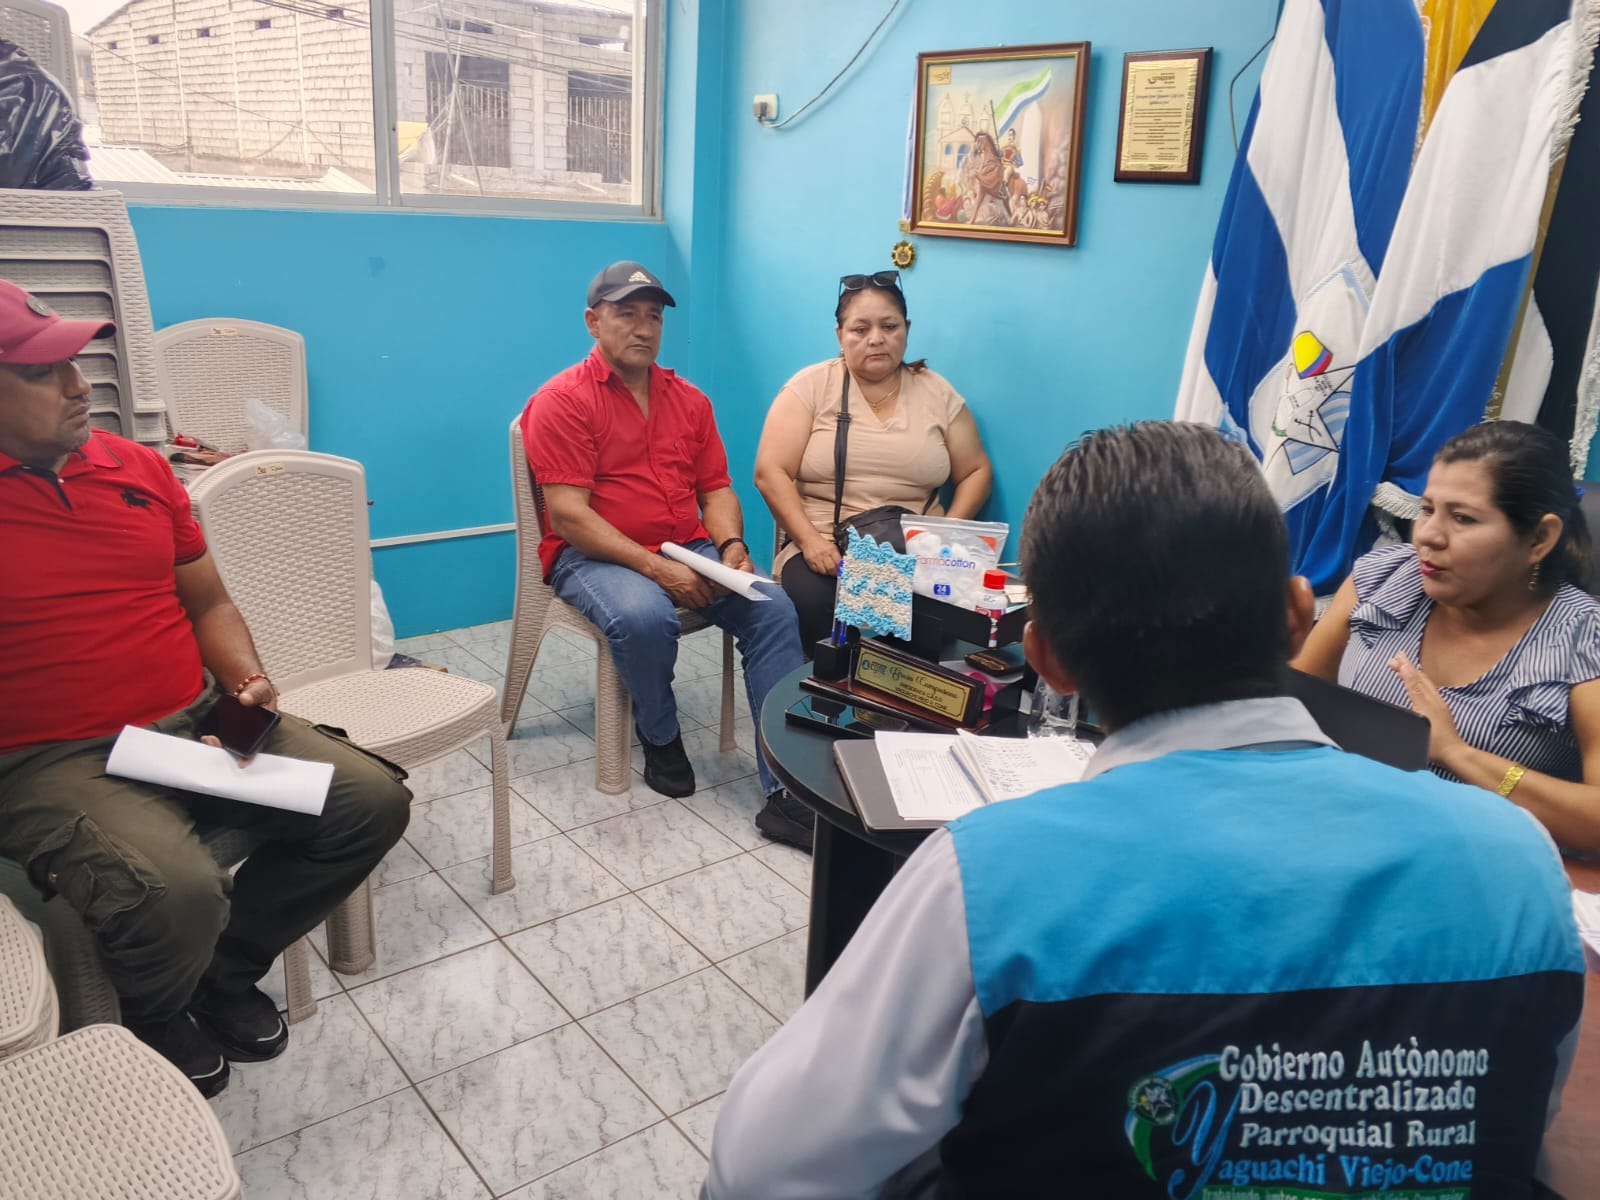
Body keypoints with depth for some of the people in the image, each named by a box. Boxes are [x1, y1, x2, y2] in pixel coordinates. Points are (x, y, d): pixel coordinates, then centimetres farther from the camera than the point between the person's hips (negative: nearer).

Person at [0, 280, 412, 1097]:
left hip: (200, 725, 6)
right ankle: (158, 1018, 8)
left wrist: (248, 683, -2)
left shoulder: (139, 468, 8)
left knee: (373, 802, -3)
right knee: (177, 894, -32)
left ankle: (225, 968, 18)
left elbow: (209, 605, 16)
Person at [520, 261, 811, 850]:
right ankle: (660, 737, -4)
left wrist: (731, 546, -10)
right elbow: (568, 515, -14)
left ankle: (785, 790, -21)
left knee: (774, 609, -20)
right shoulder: (562, 400, -5)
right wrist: (656, 568, -23)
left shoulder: (689, 399, 14)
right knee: (644, 616, -38)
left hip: (688, 551, 5)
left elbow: (716, 488, 13)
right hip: (593, 555, -5)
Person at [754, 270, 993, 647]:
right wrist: (811, 540, -16)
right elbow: (771, 472, -4)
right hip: (825, 550, -1)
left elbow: (976, 472, 13)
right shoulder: (811, 386, 3)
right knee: (811, 602, -34)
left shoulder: (936, 392, 11)